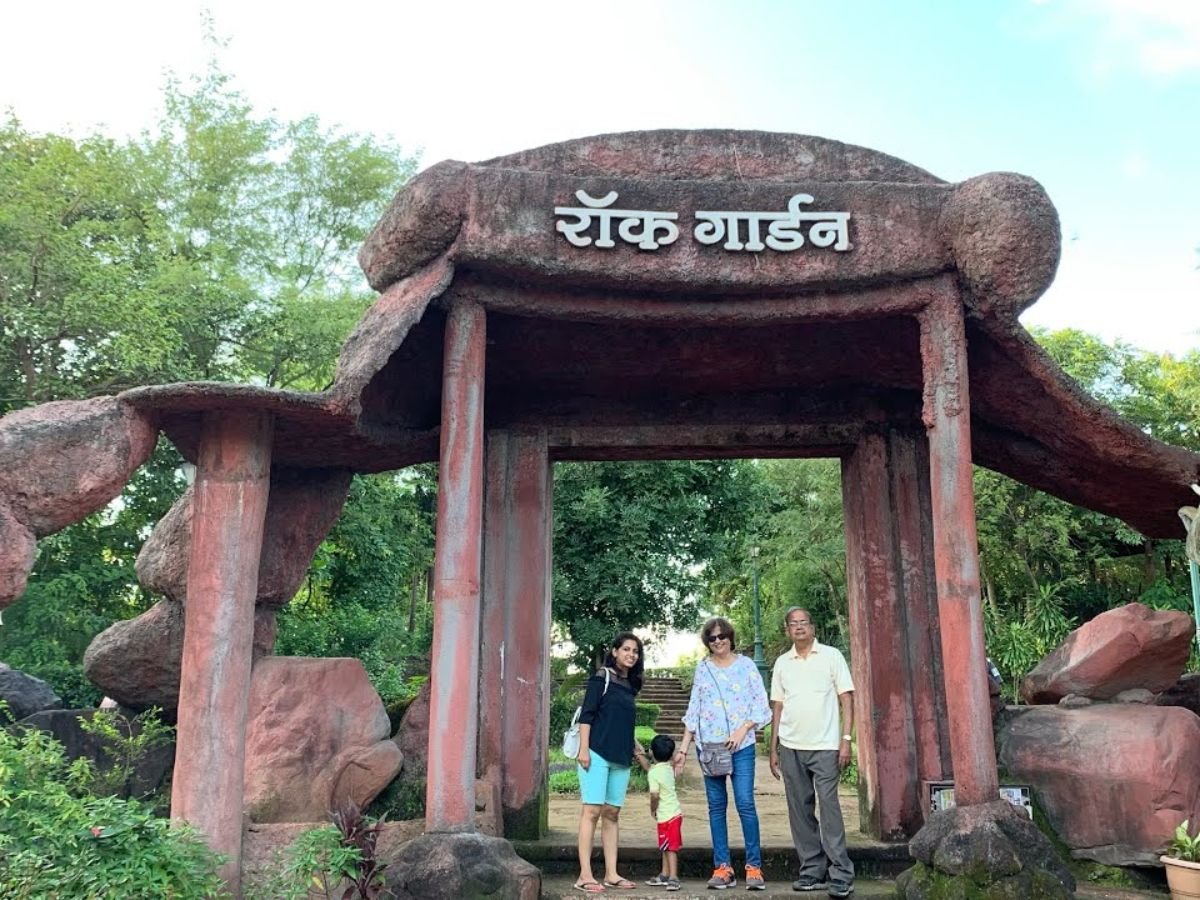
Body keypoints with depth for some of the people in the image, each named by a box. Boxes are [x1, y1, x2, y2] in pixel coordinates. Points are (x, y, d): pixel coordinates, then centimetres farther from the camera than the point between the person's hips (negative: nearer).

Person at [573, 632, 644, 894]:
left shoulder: (630, 685, 16)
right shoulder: (602, 678, -3)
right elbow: (586, 714, -9)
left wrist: (635, 751, 22)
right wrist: (583, 749, -16)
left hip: (621, 758, 7)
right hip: (597, 753, -7)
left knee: (612, 814, 8)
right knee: (592, 811, -7)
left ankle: (611, 874, 12)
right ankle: (585, 875, -6)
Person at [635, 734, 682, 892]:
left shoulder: (654, 773, -17)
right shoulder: (668, 768, 8)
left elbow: (655, 794, -25)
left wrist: (653, 809, -8)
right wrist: (639, 756, 28)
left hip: (667, 815, -9)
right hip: (674, 812, 9)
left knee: (670, 847, -6)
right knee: (666, 847, 19)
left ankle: (673, 878, -5)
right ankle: (664, 875, 28)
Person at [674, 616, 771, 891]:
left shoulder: (746, 665, 3)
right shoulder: (702, 669, 9)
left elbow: (761, 704, 1)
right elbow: (693, 711, 11)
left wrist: (742, 730, -13)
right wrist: (683, 748, 7)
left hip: (741, 746, -2)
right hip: (709, 745, 2)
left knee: (745, 803, -9)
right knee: (716, 806, 4)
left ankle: (754, 866, 0)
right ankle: (722, 867, 9)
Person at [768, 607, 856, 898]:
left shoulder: (831, 656, 2)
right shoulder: (782, 663, 11)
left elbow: (847, 699, 0)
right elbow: (777, 707, 13)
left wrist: (846, 739, -9)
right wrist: (773, 749, 10)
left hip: (825, 746, -4)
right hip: (790, 747, 4)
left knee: (829, 806, -8)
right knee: (799, 810, 6)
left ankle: (841, 874, -2)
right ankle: (812, 871, 16)